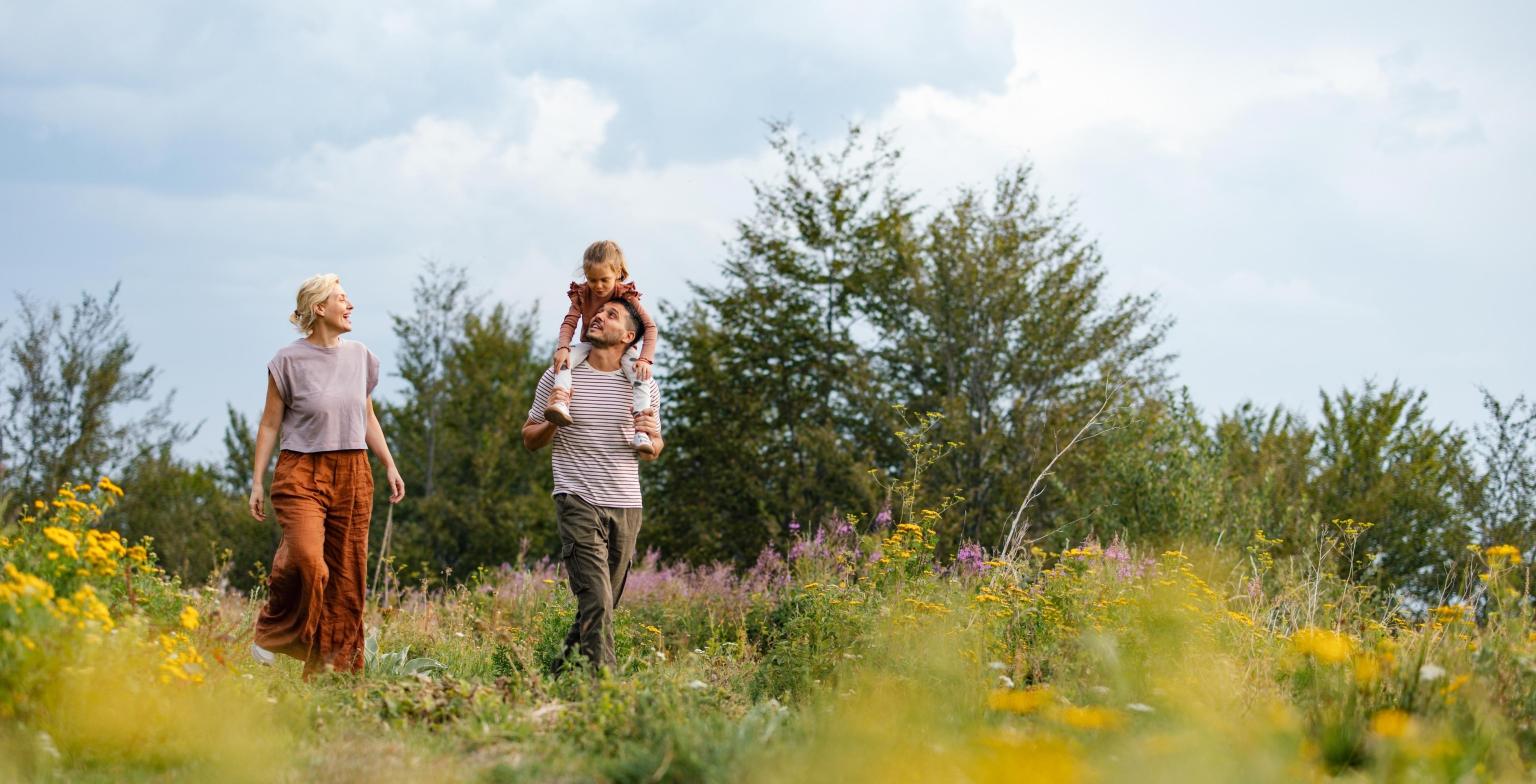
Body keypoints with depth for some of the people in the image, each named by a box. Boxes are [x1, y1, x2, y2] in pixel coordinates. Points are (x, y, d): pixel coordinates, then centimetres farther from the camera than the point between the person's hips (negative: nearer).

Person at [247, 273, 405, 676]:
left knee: (347, 574, 1)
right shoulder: (290, 360, -3)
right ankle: (270, 633, -3)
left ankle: (336, 665, 7)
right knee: (305, 559, -25)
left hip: (352, 476, 5)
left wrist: (390, 465, 16)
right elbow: (269, 424, 1)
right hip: (302, 472, -5)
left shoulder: (360, 356, 11)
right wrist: (256, 482, -2)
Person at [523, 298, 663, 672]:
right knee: (596, 601, -17)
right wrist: (551, 421, -13)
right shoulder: (560, 376, 2)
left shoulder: (645, 386, 7)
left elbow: (653, 452, 16)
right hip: (578, 501, -4)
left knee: (604, 603, 9)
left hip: (626, 505, 4)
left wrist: (650, 437, -8)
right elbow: (530, 440, 8)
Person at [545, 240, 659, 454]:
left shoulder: (626, 296, -14)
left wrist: (645, 358, -32)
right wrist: (563, 347, -33)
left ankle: (641, 432, -41)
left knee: (639, 373, -34)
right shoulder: (581, 295, -7)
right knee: (561, 358, -30)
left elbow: (650, 326, -18)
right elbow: (569, 322, -11)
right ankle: (561, 403, -49)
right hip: (590, 346, 2)